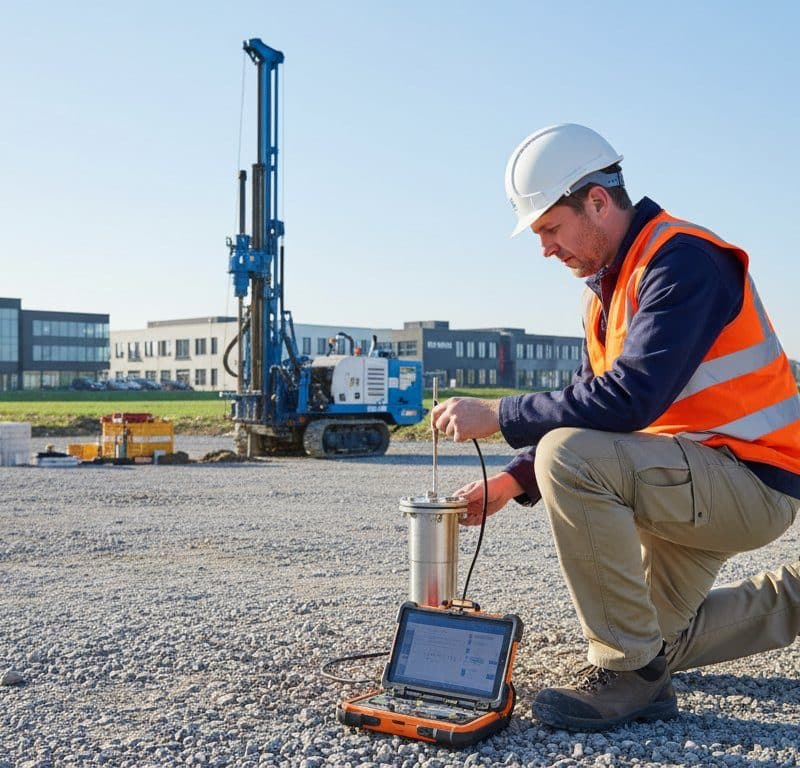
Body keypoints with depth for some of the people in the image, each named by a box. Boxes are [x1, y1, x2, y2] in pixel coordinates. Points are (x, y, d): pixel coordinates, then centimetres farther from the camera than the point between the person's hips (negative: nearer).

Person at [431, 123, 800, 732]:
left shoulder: (682, 259, -20)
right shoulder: (606, 288, 10)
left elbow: (626, 401, -31)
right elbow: (590, 404, 12)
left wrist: (499, 416, -24)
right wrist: (514, 481, 0)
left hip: (751, 477, -10)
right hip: (692, 484, 10)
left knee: (570, 457, -31)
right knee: (661, 639, 20)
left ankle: (629, 673, -19)